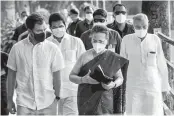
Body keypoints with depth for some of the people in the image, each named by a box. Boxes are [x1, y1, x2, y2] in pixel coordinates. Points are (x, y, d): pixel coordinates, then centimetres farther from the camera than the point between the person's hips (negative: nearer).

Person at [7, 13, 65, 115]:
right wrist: (9, 99, 8)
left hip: (48, 104, 0)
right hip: (24, 104, 0)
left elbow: (56, 76, 1)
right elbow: (11, 75, 6)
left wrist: (57, 98, -2)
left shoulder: (53, 48, -3)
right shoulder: (17, 48, -1)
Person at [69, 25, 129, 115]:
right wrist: (83, 79, -16)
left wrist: (113, 84, -10)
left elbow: (120, 78, 12)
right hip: (86, 102, -1)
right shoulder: (85, 57, -1)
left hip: (105, 102, 1)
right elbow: (71, 76, 4)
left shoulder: (113, 58, 3)